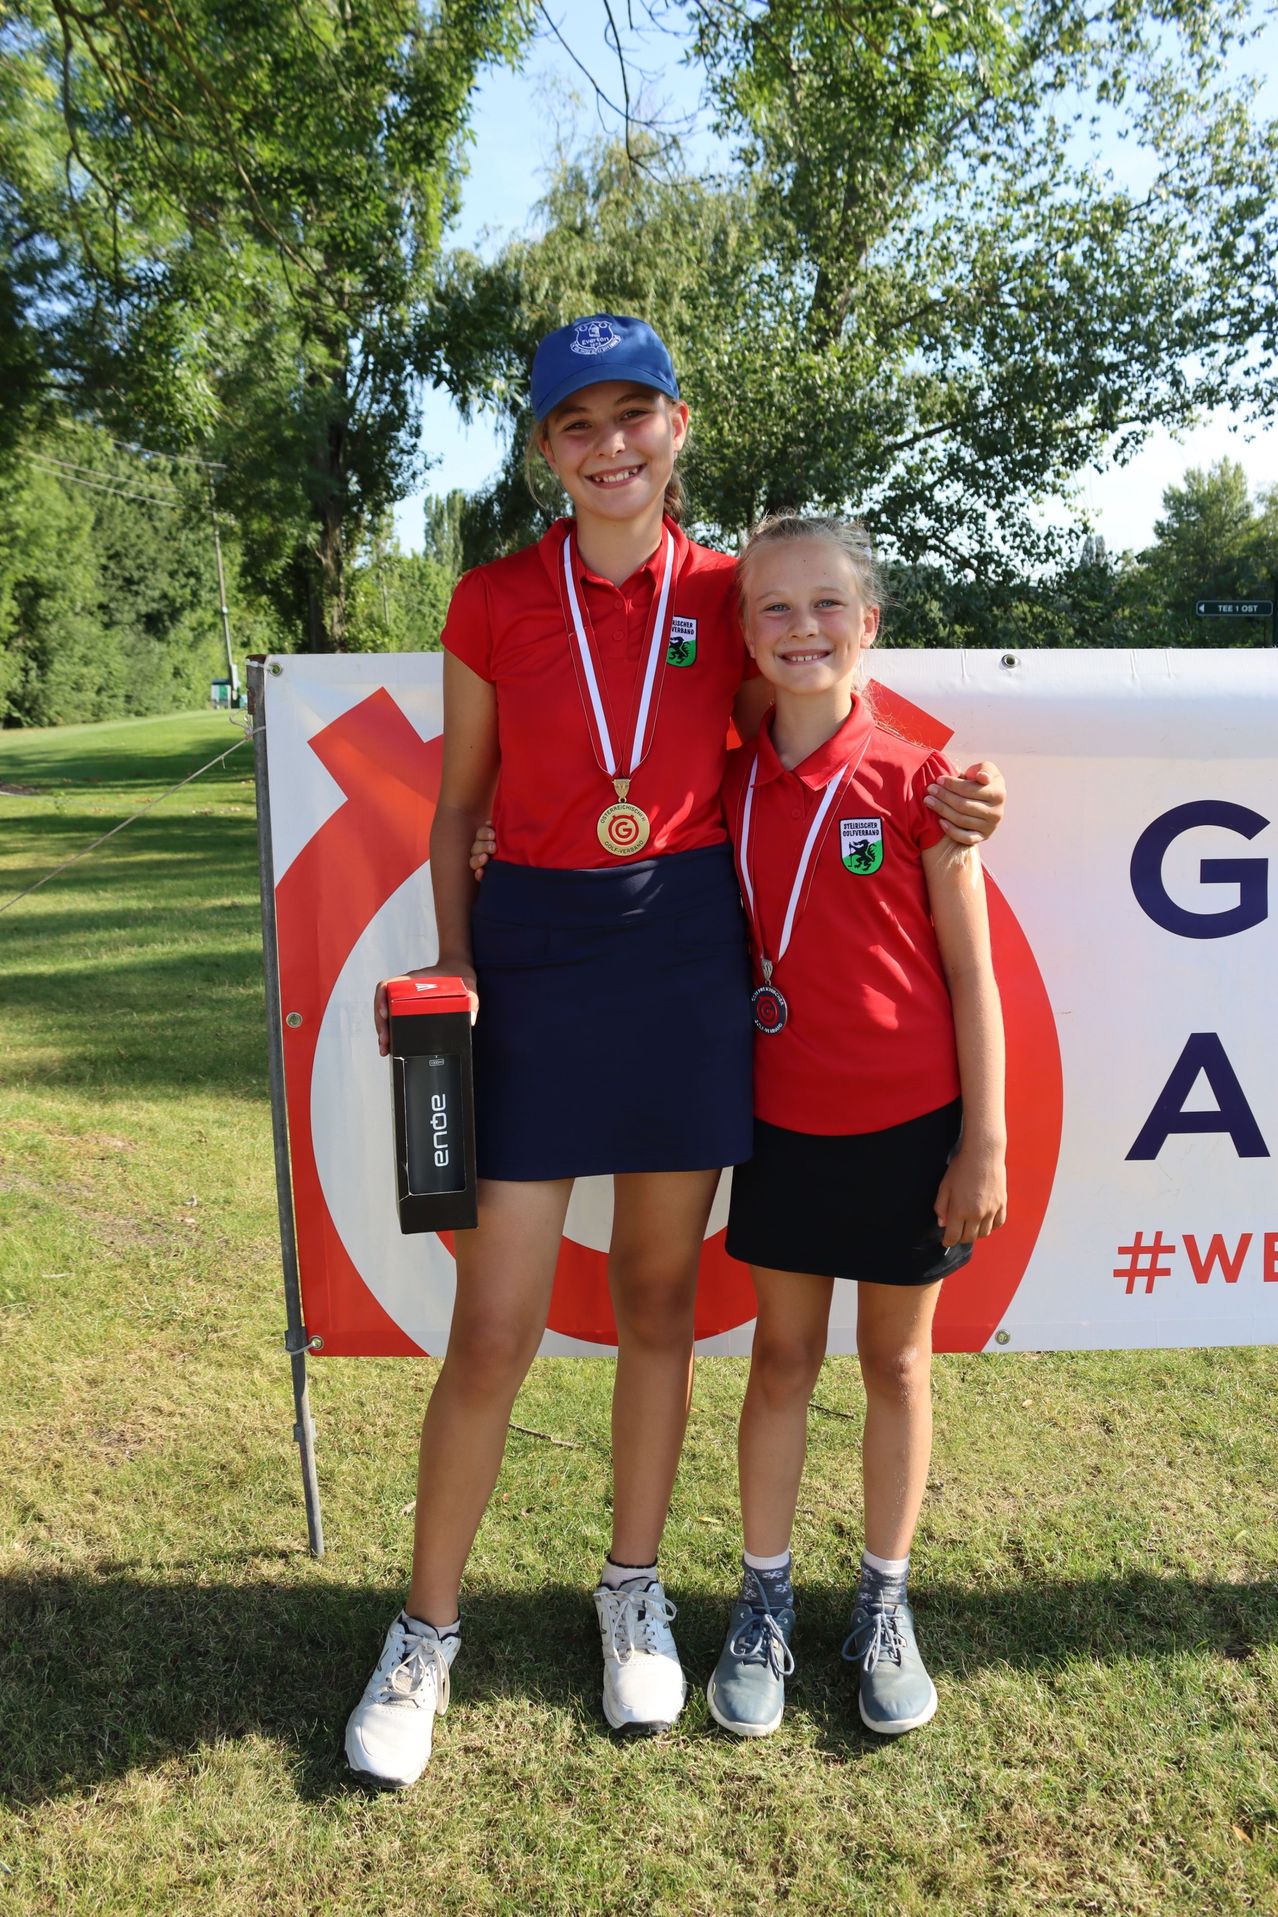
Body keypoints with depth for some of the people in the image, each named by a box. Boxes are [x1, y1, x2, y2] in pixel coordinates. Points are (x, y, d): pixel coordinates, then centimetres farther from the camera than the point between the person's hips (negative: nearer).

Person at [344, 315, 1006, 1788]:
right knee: (495, 1324, 0)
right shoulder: (494, 601, 2)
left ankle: (632, 1591, 34)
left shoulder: (725, 593, 4)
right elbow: (457, 808, 7)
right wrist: (454, 968, -5)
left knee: (658, 1293, 12)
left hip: (686, 950, 1)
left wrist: (925, 796, -2)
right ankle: (427, 1631, 24)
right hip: (532, 949, -1)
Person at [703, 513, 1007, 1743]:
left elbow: (970, 974, -6)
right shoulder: (730, 786, 0)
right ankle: (763, 1602, 31)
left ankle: (885, 1605, 32)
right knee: (783, 1355, 13)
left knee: (897, 1360, 13)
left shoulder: (916, 780, -9)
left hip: (912, 1123, -2)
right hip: (787, 1122, 2)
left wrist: (984, 1143, -7)